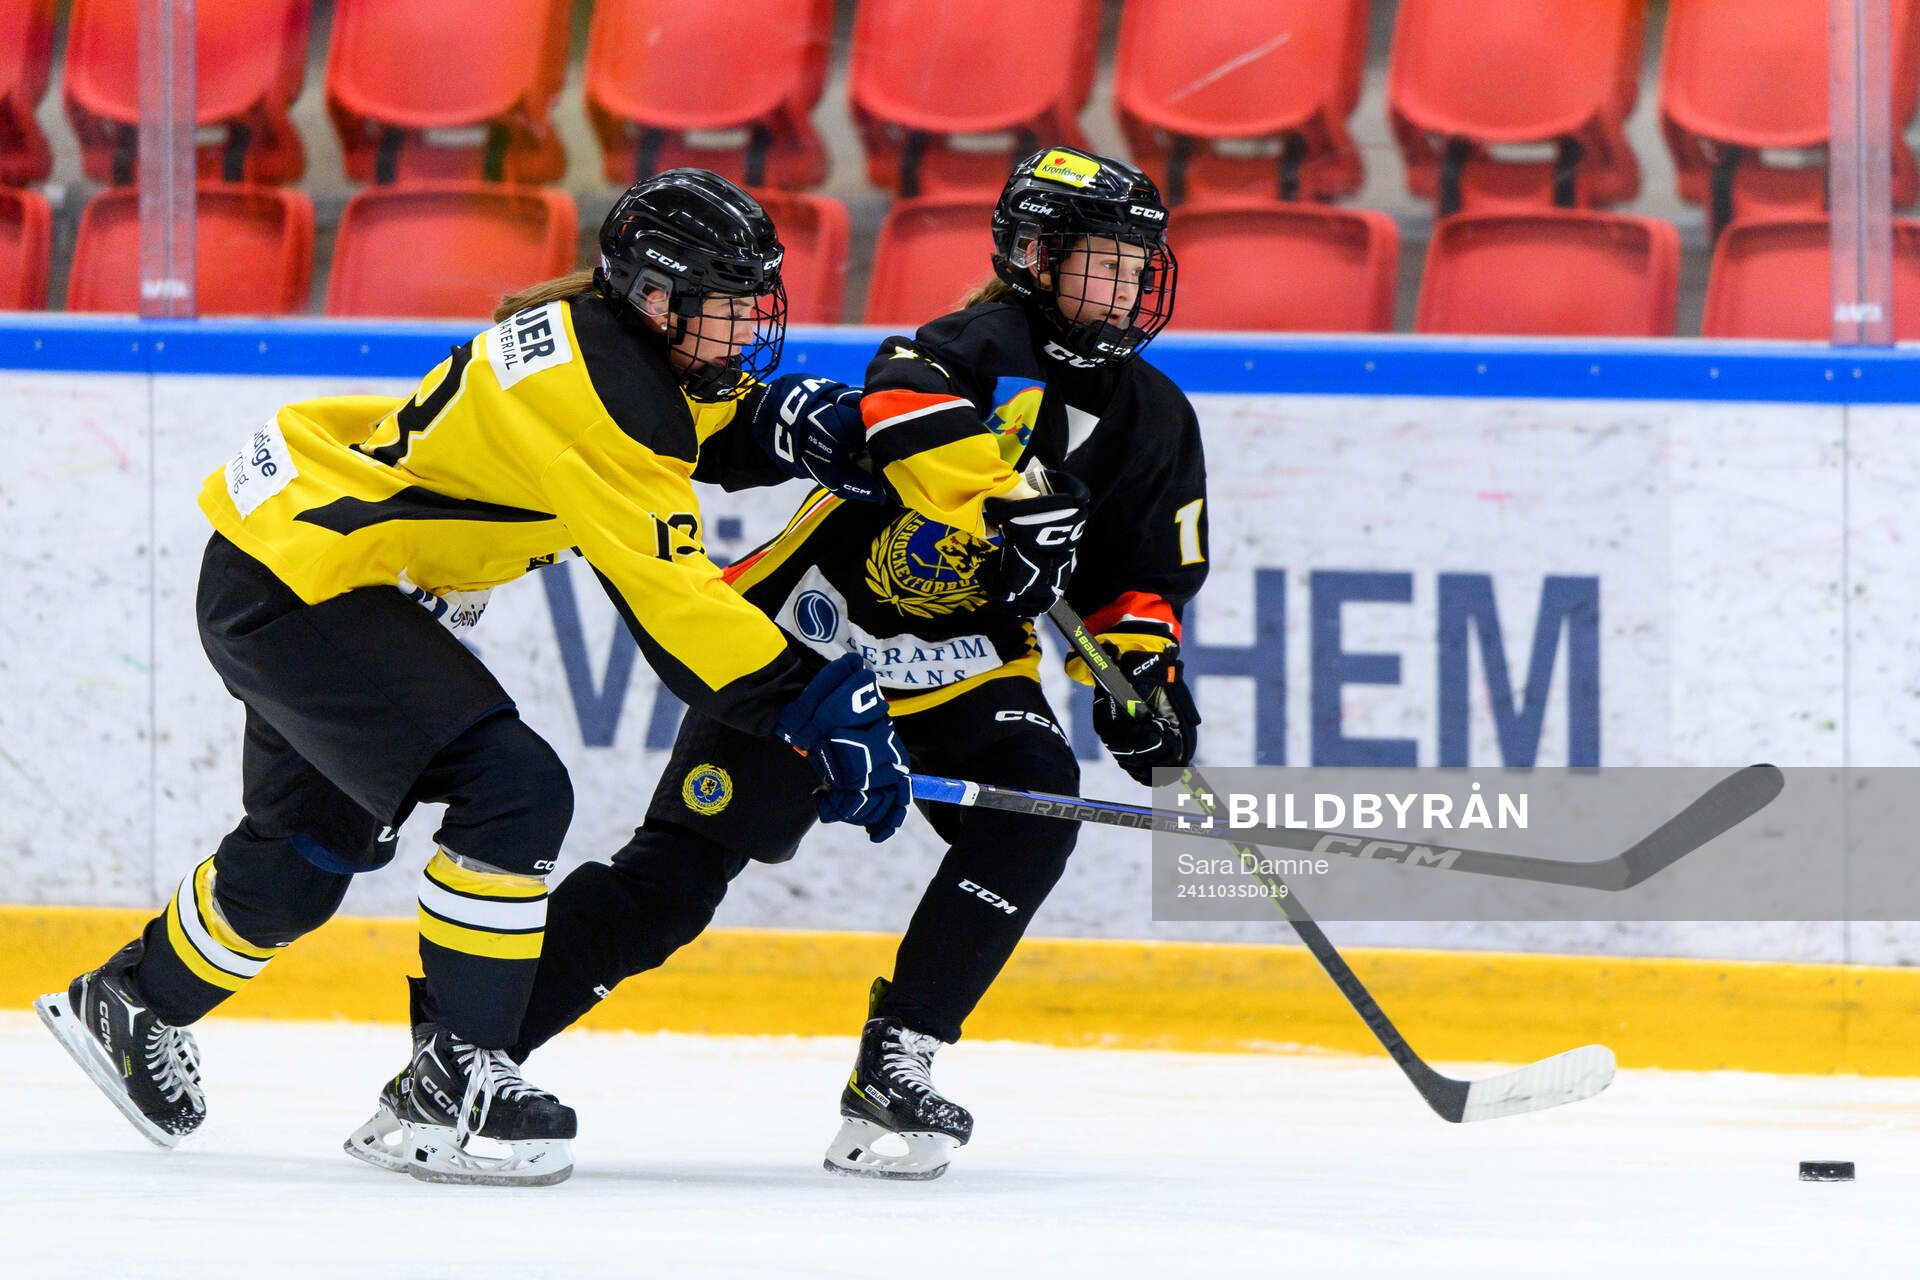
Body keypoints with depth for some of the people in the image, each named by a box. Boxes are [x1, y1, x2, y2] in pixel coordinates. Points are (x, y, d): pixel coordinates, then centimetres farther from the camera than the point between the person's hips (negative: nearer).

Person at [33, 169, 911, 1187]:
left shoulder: (625, 342, 2)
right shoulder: (591, 378, -26)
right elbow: (667, 600, -28)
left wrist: (794, 415, -5)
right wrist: (818, 702, -28)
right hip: (293, 585, -11)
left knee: (318, 836, 27)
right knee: (515, 789, -20)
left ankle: (128, 1003, 48)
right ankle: (454, 1083, -13)